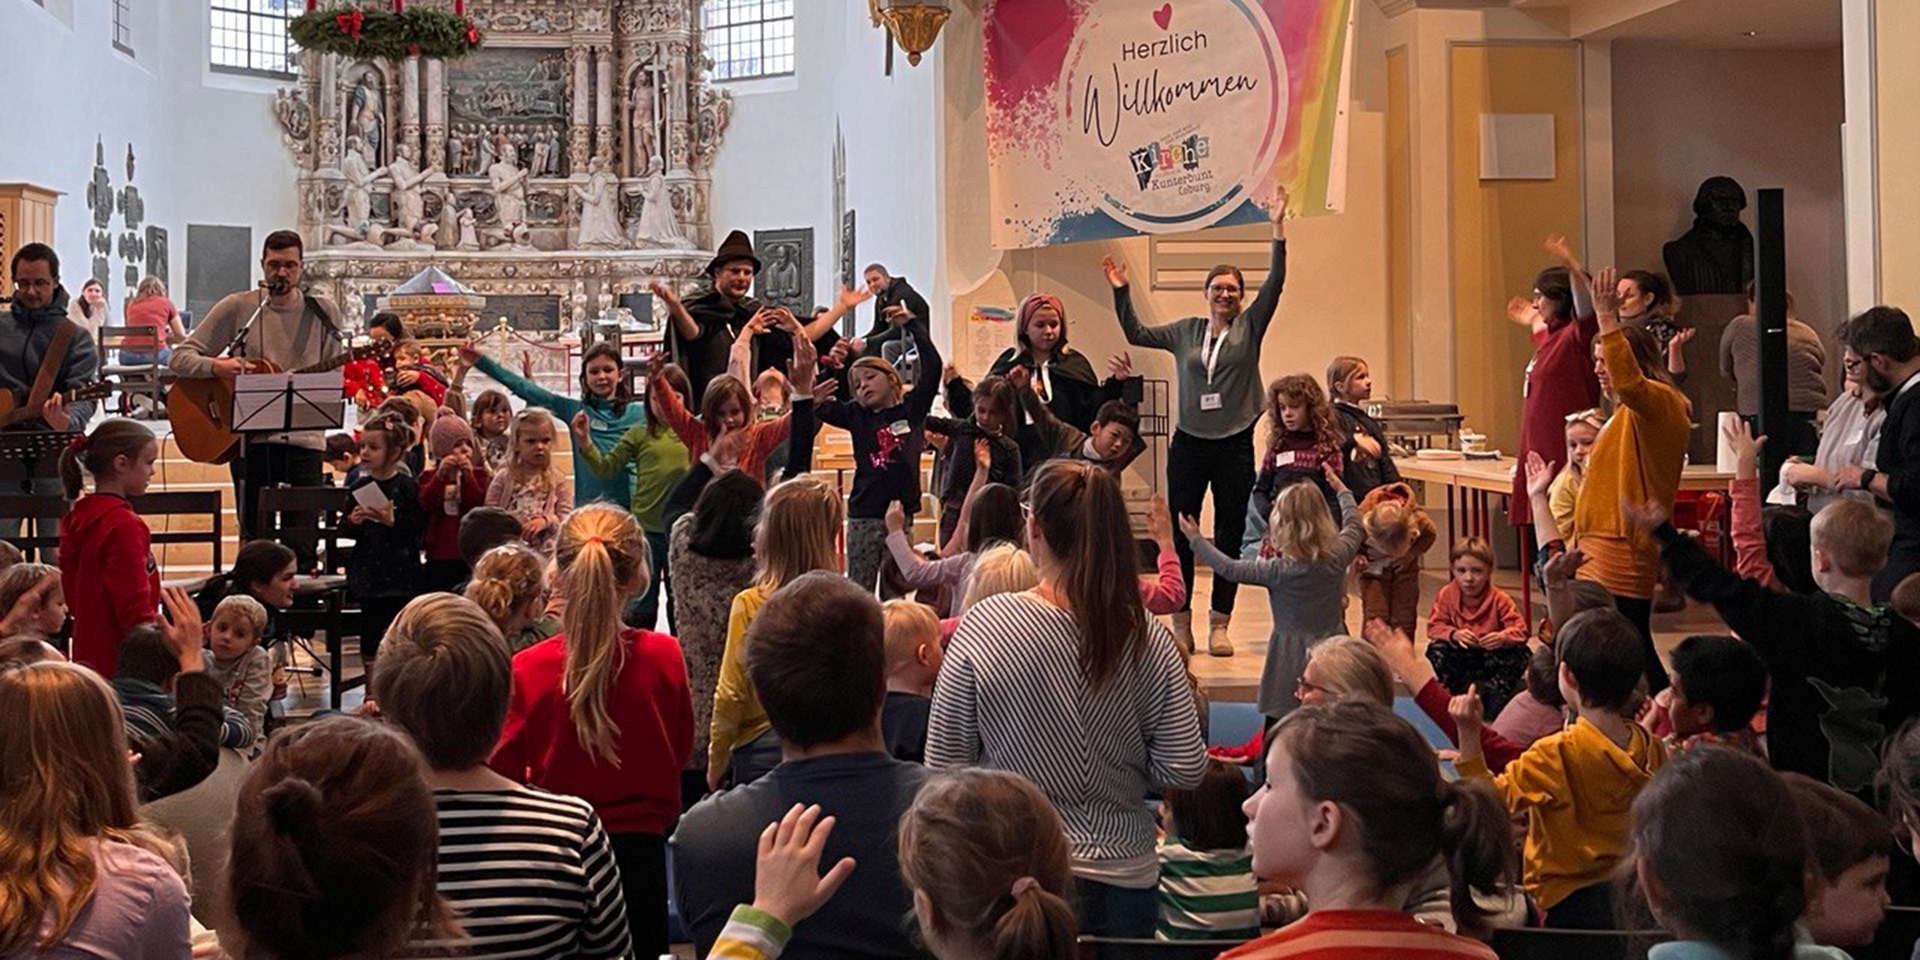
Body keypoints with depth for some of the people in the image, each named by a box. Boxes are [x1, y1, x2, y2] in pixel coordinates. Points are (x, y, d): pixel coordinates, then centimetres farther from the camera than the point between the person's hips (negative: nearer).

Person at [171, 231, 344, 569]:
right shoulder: (237, 308, 5)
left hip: (304, 437, 1)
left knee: (303, 546, -5)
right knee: (254, 541, 2)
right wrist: (217, 367, -16)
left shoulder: (323, 312, 9)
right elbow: (180, 358, 4)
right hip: (250, 437, 0)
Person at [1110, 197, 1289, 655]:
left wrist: (1279, 230, -12)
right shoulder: (1185, 331, 11)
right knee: (1180, 535, 1)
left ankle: (1219, 624, 10)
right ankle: (1181, 622, 9)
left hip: (1235, 446, -1)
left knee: (1230, 535, 3)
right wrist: (1121, 291, 5)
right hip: (1188, 445, 1)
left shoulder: (1250, 326, 5)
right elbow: (1136, 334, 14)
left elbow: (1275, 283, -5)